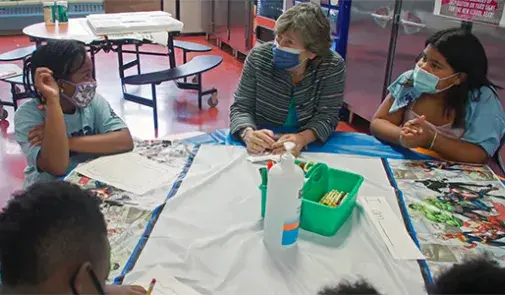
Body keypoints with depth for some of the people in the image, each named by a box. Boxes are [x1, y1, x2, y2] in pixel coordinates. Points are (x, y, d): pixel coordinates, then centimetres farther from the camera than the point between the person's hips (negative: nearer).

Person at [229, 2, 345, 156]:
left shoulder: (333, 66, -13)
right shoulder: (258, 57, -12)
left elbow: (327, 115, -13)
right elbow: (241, 107, -11)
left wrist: (303, 138, -33)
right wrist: (248, 134, -32)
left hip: (308, 147, 0)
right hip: (261, 147, 1)